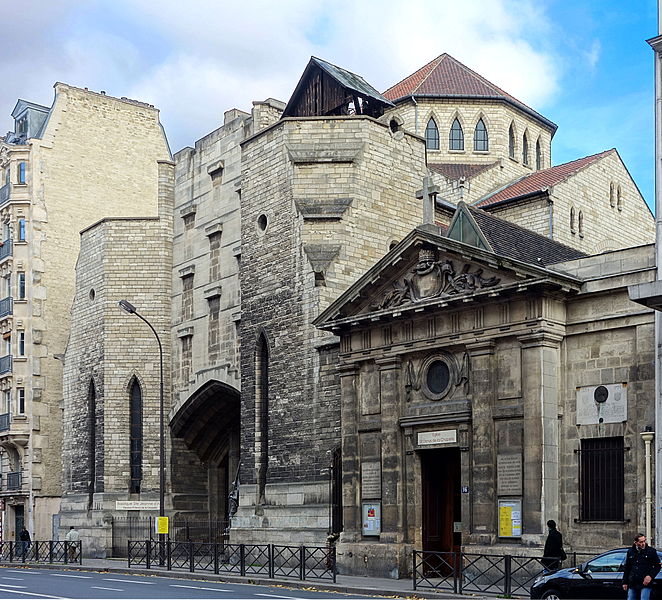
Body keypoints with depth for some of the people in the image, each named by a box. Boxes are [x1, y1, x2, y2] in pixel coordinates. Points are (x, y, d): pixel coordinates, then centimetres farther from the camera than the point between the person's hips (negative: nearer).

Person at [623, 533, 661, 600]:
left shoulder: (651, 551, -1)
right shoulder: (630, 552, 9)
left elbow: (657, 566, 3)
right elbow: (626, 568, 16)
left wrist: (650, 576, -11)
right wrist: (625, 582, 13)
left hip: (645, 584, -4)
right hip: (632, 584, 4)